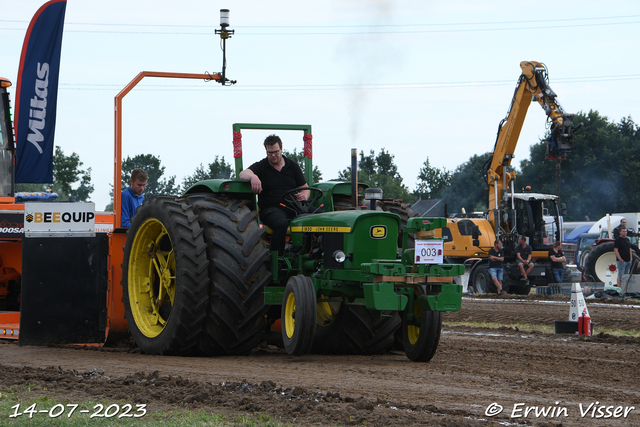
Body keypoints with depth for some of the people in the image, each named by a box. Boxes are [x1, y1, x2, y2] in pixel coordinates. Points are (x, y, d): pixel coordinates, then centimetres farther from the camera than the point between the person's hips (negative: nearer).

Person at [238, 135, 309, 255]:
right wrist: (252, 176, -36)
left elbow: (305, 187, 20)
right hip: (271, 208, -3)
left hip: (294, 207, 3)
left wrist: (304, 196, -5)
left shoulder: (292, 166, 18)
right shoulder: (261, 167, 8)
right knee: (281, 224, -40)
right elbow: (242, 174, -11)